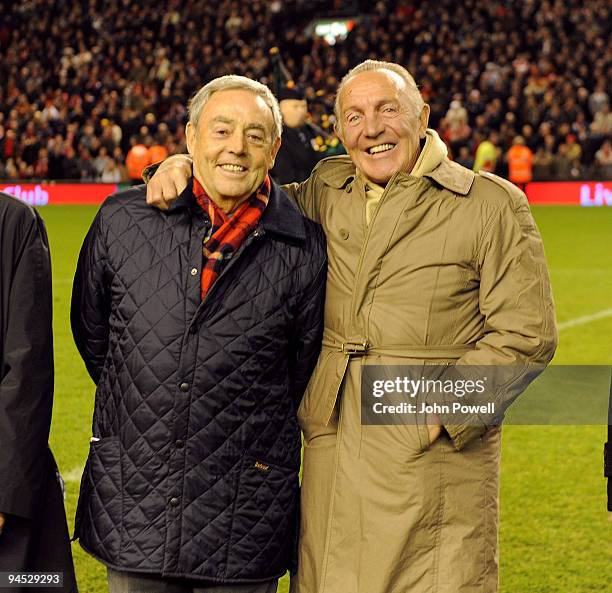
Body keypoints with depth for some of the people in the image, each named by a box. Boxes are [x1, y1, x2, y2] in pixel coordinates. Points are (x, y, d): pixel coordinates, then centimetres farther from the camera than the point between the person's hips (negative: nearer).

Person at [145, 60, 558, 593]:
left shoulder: (493, 204, -1)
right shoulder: (328, 190, 12)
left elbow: (525, 334, -5)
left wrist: (440, 412, -14)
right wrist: (183, 167, 6)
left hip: (434, 461, -4)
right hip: (332, 457, 4)